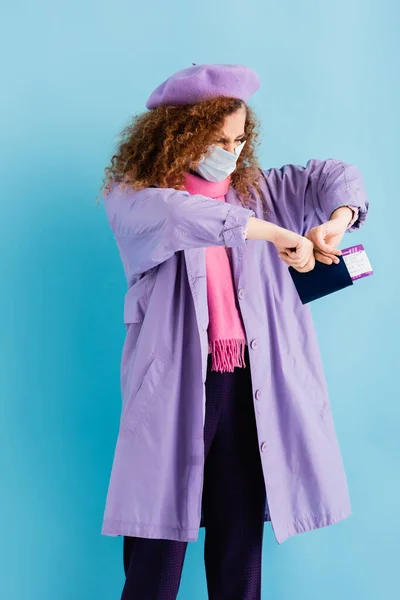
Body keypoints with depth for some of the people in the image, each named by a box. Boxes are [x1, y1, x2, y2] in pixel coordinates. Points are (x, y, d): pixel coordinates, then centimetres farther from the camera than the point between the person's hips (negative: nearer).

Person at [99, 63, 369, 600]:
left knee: (241, 541, 8)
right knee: (157, 557, -2)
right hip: (176, 383, -4)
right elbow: (177, 215, -22)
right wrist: (276, 233, -22)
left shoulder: (254, 189, 15)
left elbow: (334, 176, 17)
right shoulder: (131, 198, 0)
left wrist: (337, 222, -5)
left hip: (250, 383, 4)